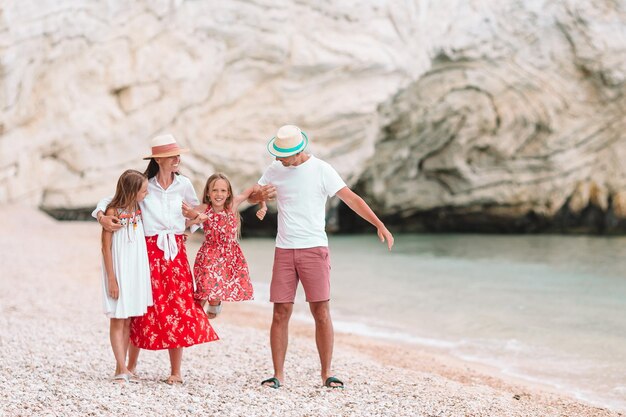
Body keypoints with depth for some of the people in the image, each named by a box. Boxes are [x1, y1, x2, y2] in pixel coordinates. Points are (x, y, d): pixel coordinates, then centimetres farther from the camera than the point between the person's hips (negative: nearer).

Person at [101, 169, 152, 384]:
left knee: (128, 320, 9)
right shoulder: (113, 212, -13)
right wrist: (111, 278, -14)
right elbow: (106, 247, -12)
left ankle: (121, 367, 15)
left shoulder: (137, 209, 5)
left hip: (135, 270, 7)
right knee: (118, 319, -2)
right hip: (118, 270, -7)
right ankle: (122, 369, -2)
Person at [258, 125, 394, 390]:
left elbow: (351, 199, -10)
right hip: (284, 250, 3)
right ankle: (278, 375, 8)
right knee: (280, 313, 1)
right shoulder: (274, 170, 7)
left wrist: (380, 225, -18)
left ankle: (326, 373, 4)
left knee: (321, 313, -5)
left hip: (315, 249, -3)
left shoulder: (321, 170, -5)